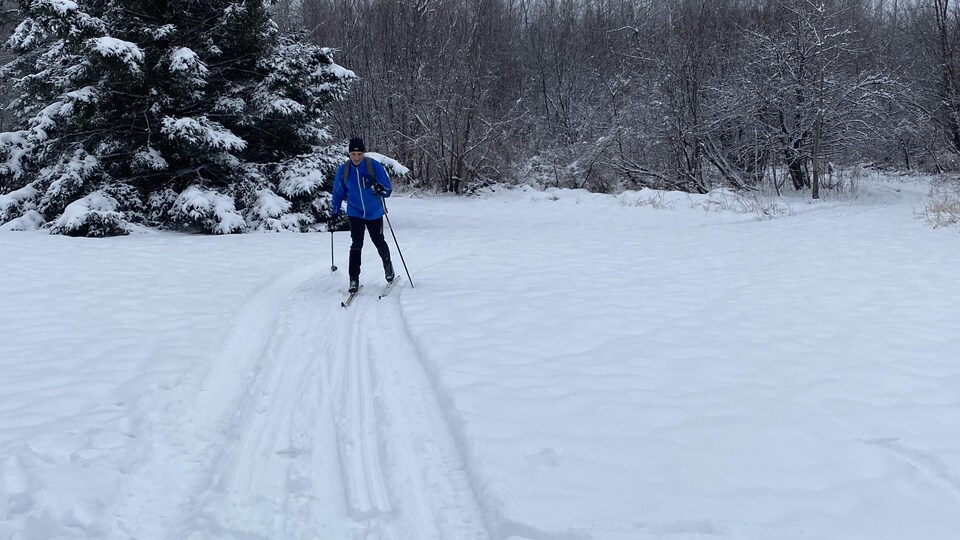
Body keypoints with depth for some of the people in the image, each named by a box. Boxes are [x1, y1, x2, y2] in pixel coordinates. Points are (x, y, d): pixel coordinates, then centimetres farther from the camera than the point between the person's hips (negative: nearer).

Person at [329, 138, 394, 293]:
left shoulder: (374, 166, -14)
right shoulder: (343, 170, -6)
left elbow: (388, 189, -11)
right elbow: (337, 193, 7)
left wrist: (380, 189, -34)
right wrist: (334, 214, 6)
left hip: (374, 213, 0)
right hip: (355, 213, 1)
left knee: (379, 242, 12)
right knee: (356, 245, -10)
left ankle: (387, 264, 41)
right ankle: (354, 279, -4)